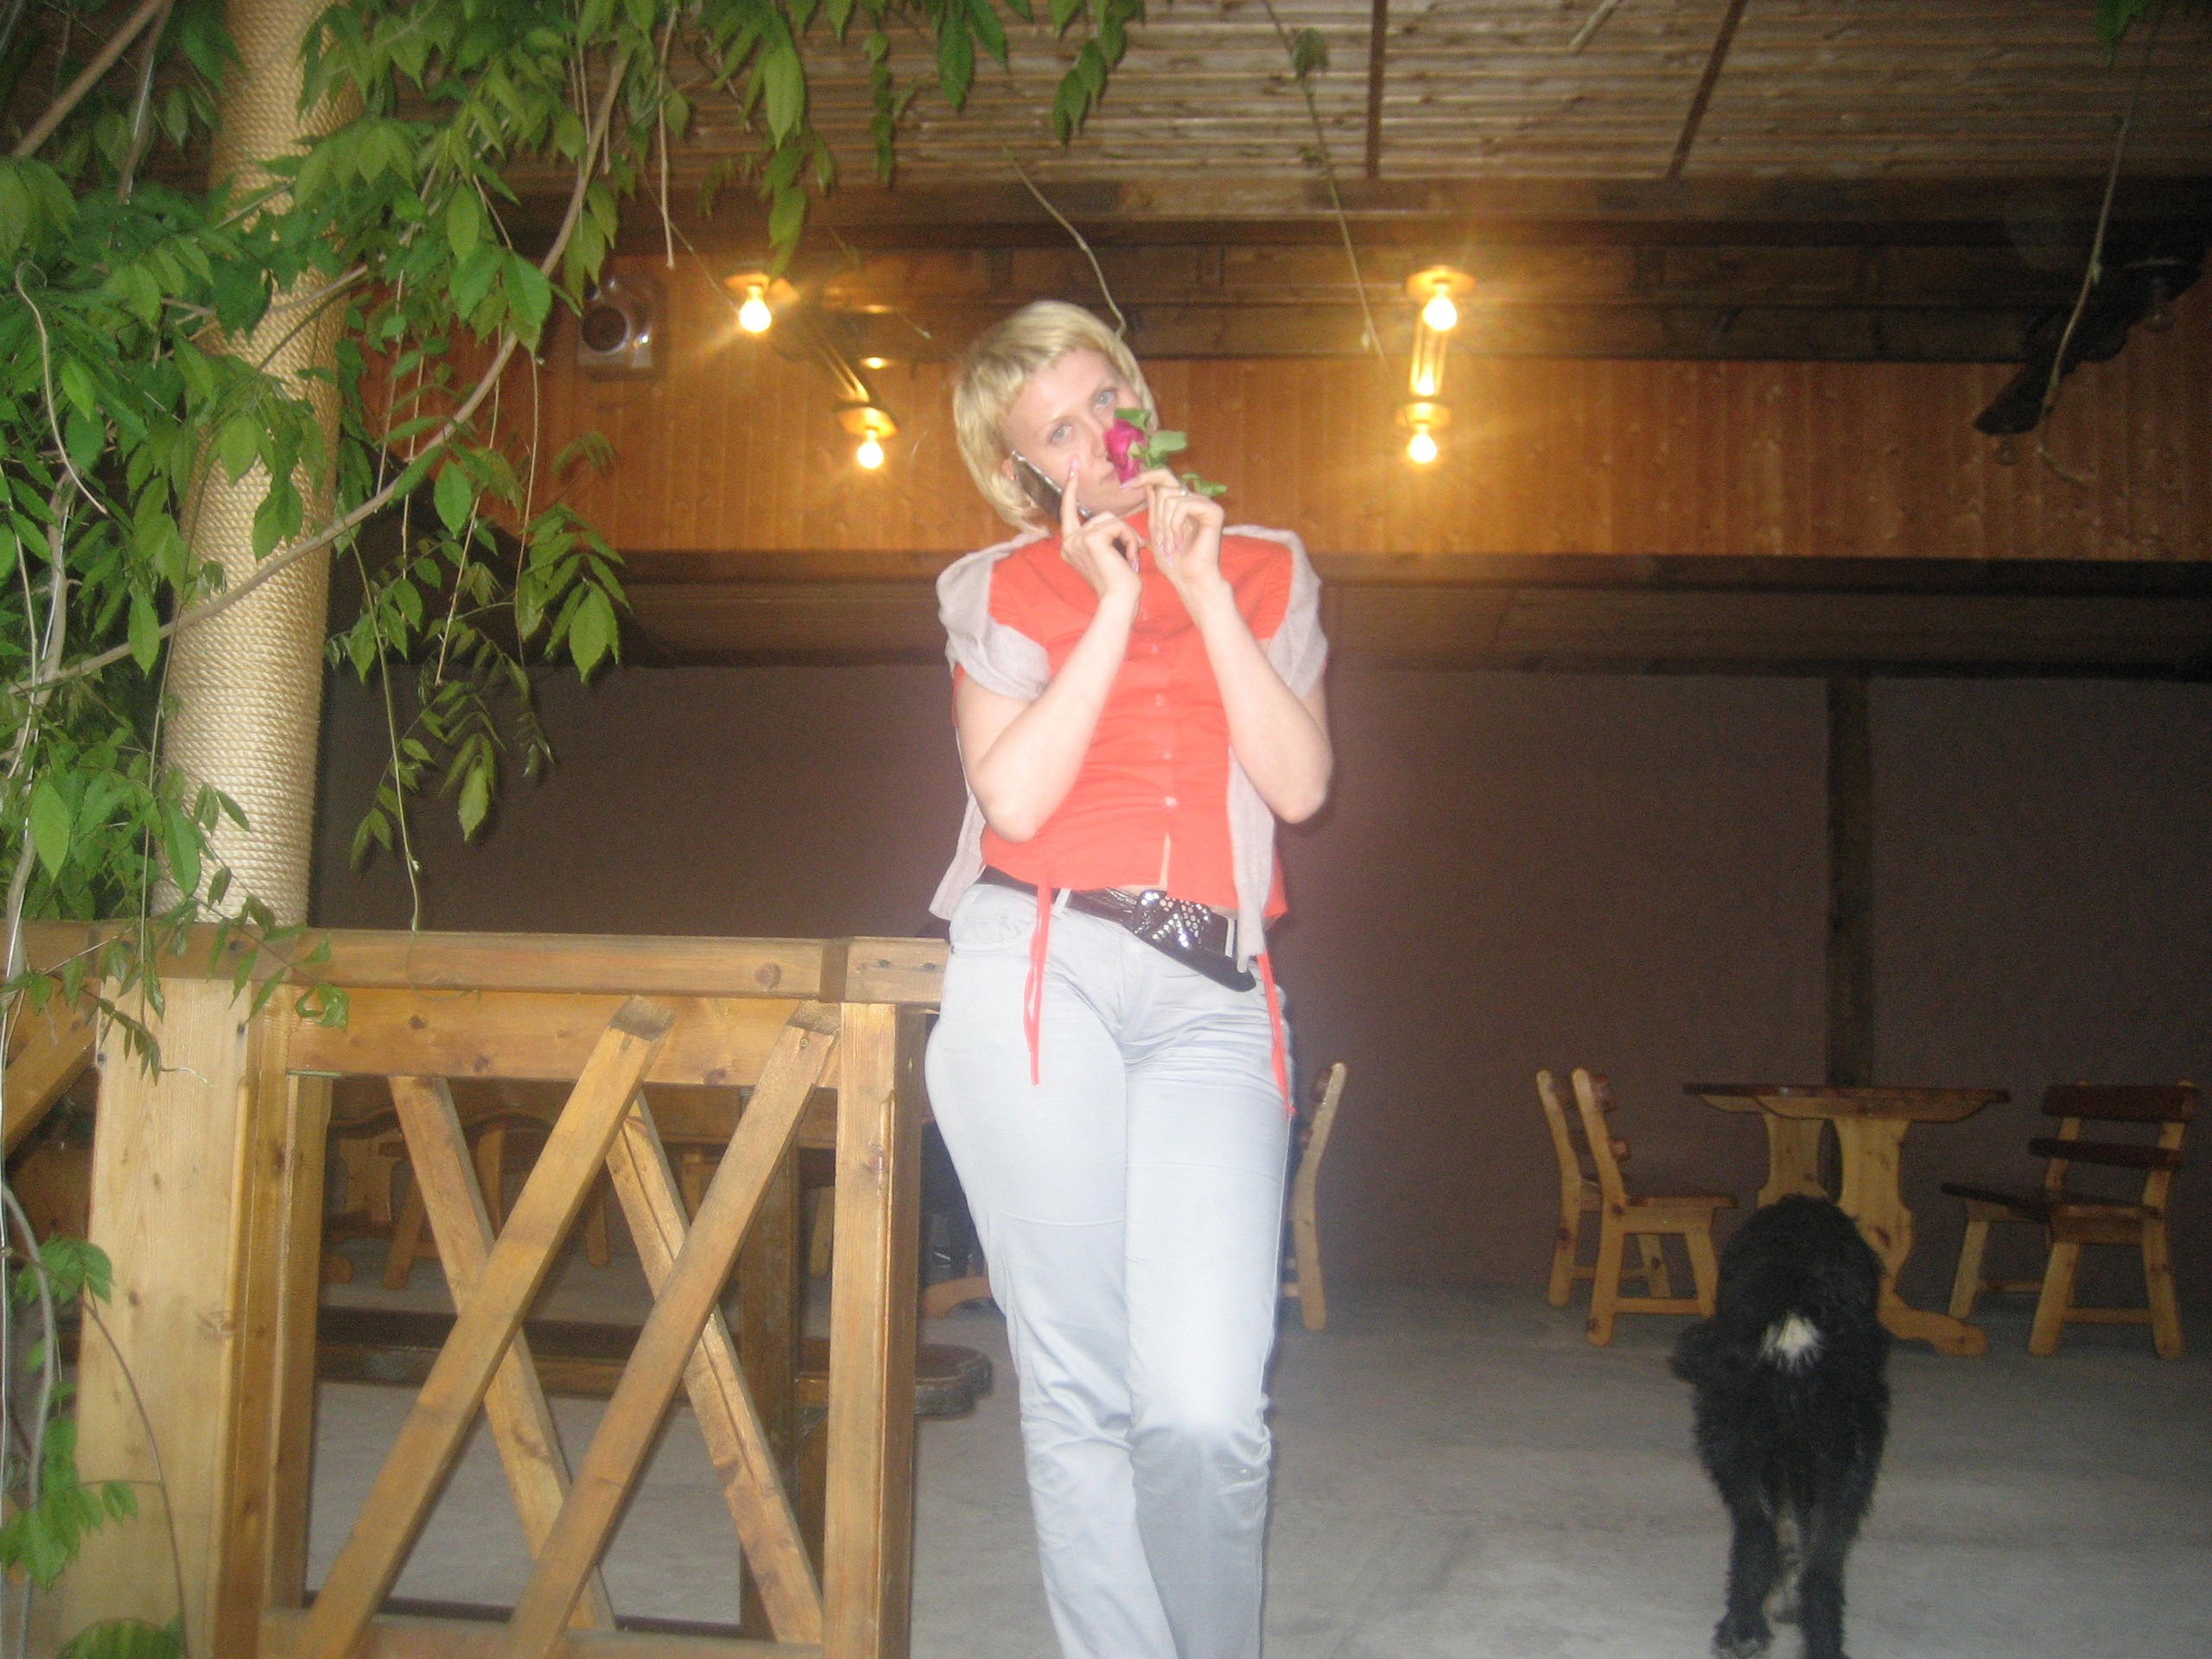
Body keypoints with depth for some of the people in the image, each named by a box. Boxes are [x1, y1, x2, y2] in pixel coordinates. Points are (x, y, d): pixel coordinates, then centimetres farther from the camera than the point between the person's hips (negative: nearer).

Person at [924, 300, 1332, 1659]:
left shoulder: (1266, 569, 18)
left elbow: (1300, 785, 4)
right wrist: (1117, 603, -1)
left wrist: (1203, 590, 1)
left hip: (1213, 998, 0)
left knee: (1207, 1411, -11)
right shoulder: (998, 589, 14)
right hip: (1036, 972, 0)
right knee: (1079, 1396, 0)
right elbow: (1014, 795, -2)